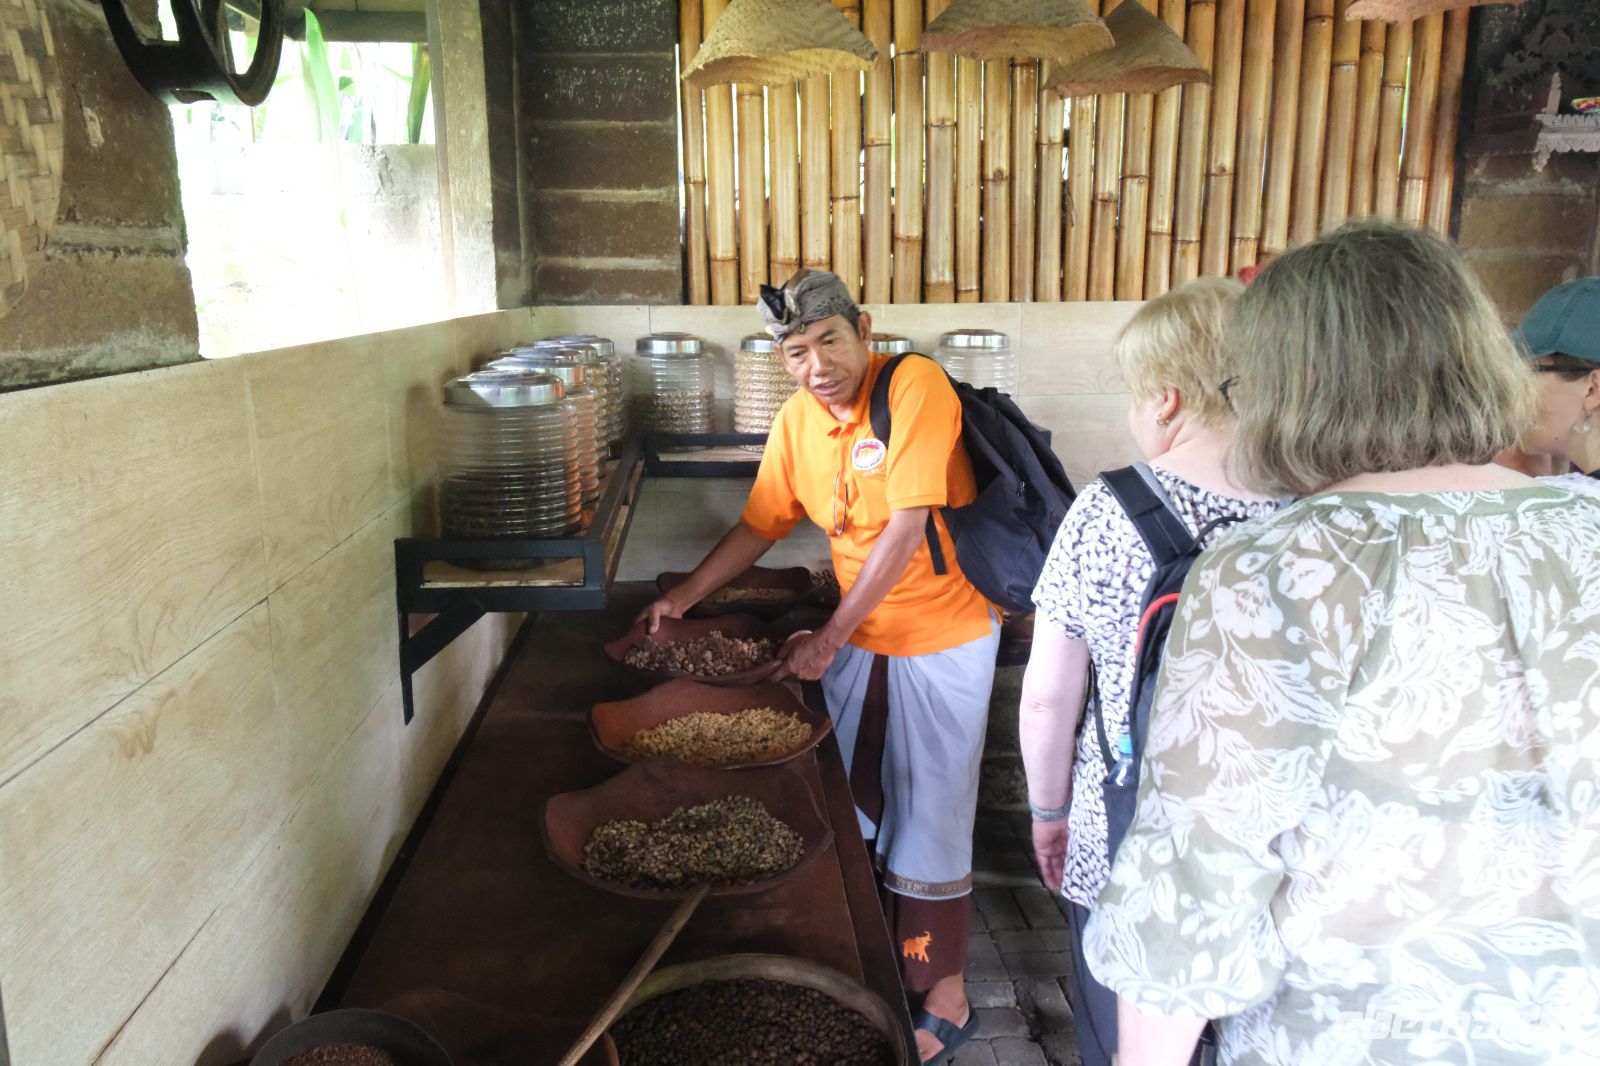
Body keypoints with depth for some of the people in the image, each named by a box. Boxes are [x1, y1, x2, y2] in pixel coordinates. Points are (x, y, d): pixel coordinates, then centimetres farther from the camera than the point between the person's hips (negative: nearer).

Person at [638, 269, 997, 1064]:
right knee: (846, 809, 14)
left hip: (940, 638, -6)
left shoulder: (914, 386, -20)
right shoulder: (798, 418, 1)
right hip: (857, 636, 6)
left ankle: (946, 1002, 24)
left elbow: (907, 527, -24)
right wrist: (682, 599, 3)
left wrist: (830, 637, -20)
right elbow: (759, 526, 10)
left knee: (927, 826, 3)